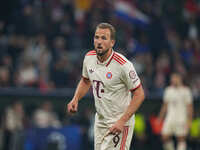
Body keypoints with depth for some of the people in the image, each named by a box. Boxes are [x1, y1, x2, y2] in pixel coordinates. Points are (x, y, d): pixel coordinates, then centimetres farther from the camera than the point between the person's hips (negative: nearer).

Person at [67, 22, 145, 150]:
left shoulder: (123, 65, -21)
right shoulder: (89, 58, -1)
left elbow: (139, 94, -16)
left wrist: (122, 121, -22)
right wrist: (76, 99, 2)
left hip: (120, 124, -7)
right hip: (100, 120, 7)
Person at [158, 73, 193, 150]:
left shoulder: (185, 90, -4)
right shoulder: (168, 90, 11)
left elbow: (189, 106, -4)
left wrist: (189, 120, -11)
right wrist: (160, 117, 17)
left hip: (181, 119, -5)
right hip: (170, 118, 5)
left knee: (181, 140, -4)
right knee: (165, 137, -4)